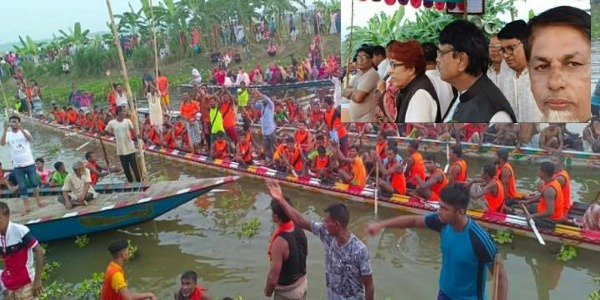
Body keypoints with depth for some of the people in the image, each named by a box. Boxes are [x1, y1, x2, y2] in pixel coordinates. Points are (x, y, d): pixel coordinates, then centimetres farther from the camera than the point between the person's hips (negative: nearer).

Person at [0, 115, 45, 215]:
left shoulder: (24, 131, -4)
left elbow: (30, 139, -25)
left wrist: (21, 128, -37)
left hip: (29, 163, -1)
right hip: (17, 166, 1)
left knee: (34, 183, 11)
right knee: (22, 187, 4)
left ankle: (38, 200, 29)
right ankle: (26, 206, 10)